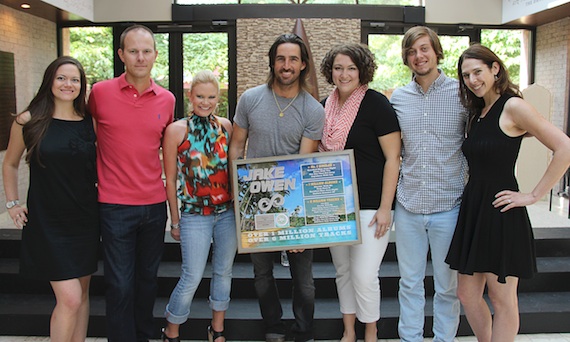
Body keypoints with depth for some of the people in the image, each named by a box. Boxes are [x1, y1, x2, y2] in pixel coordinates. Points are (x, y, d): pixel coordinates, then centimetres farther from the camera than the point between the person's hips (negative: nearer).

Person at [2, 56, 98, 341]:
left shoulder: (90, 123, 3)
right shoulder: (28, 121, -4)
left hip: (85, 219, 4)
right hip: (47, 222, -3)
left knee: (82, 293, 12)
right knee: (70, 299, -9)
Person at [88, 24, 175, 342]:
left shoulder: (167, 99, 4)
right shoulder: (100, 92, -5)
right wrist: (95, 176, 5)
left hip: (155, 203, 3)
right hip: (115, 205, -3)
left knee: (148, 277, 16)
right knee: (120, 284, 2)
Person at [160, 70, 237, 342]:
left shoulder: (225, 126, 4)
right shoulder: (176, 130, -6)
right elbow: (170, 180, -3)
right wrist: (175, 222, -1)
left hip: (228, 212, 4)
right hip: (194, 215, -4)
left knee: (224, 272, 14)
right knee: (192, 278, 1)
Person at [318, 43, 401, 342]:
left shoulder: (376, 104, -10)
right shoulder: (325, 107, 8)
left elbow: (392, 158, -11)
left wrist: (385, 208, -14)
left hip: (370, 205, -6)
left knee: (364, 275, -3)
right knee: (343, 271, 15)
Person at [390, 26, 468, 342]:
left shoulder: (461, 93, -3)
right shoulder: (397, 98, 6)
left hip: (448, 206, -2)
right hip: (408, 205, 3)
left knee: (448, 285, 11)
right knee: (409, 282, 14)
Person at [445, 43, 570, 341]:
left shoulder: (513, 107, -10)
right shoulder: (476, 113, 13)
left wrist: (533, 196, -15)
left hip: (500, 213, -8)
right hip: (472, 208, 8)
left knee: (502, 300, 6)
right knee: (467, 296, 13)